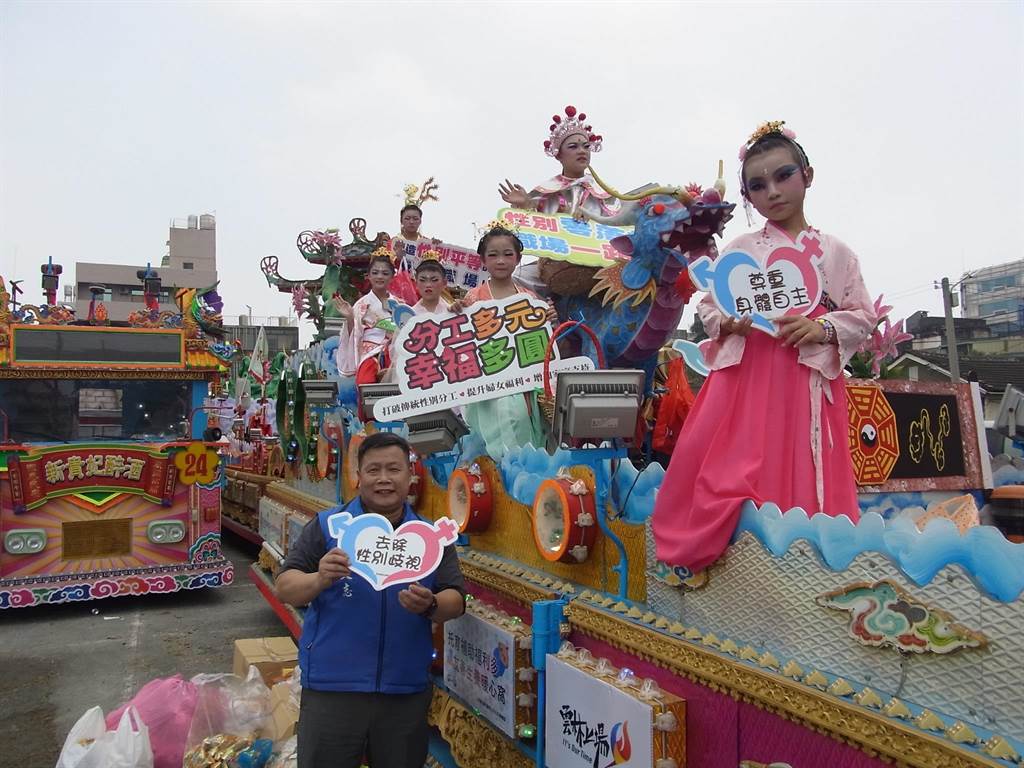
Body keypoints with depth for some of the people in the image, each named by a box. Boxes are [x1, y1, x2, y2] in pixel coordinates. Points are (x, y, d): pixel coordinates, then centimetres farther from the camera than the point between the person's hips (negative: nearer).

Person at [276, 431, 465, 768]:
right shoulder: (326, 526, -3)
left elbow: (456, 601, 1)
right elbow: (285, 587, -5)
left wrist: (430, 606, -21)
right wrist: (320, 579, -26)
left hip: (407, 690, 2)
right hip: (332, 687, -1)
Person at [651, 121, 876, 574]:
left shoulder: (835, 251, 10)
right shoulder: (739, 250, 10)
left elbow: (864, 316, 8)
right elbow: (706, 307, 12)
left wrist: (822, 329, -11)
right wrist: (727, 322, -10)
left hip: (810, 383, 1)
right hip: (746, 378, 0)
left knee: (806, 479, -1)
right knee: (734, 471, -9)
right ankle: (701, 553, 4)